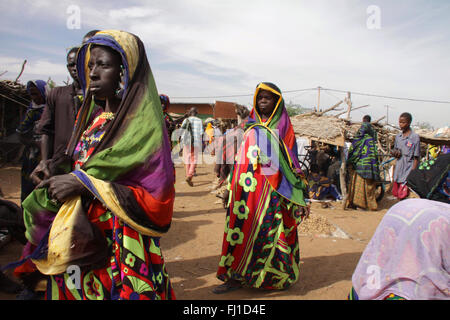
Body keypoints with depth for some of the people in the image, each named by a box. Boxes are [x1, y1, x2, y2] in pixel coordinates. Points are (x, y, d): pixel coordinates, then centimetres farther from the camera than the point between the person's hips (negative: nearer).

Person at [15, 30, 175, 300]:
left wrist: (85, 183, -20)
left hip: (121, 246, -7)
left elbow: (155, 196, -19)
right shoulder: (92, 116, 8)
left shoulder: (144, 123, -14)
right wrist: (61, 181, -3)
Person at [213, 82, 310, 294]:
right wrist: (231, 186, 15)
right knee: (243, 227, 2)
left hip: (271, 188, -3)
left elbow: (291, 160, 3)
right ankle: (237, 276, 11)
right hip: (247, 187, 3)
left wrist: (297, 190, -4)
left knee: (268, 232, 0)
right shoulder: (251, 126, 15)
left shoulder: (282, 127, 6)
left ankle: (271, 275, 16)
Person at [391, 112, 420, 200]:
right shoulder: (398, 136, 9)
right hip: (398, 169, 6)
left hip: (408, 170, -6)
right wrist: (395, 153, -4)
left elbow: (416, 158, -9)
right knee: (396, 194, 10)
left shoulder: (415, 137, -9)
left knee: (403, 196, -8)